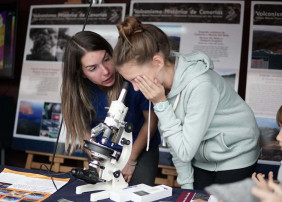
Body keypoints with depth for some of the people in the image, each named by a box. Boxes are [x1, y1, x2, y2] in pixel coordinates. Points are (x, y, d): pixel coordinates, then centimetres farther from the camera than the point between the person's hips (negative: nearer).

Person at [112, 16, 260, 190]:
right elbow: (174, 143, -1)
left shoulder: (200, 85, -34)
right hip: (201, 161, 6)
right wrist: (186, 184, 2)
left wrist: (160, 104, -31)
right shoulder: (159, 82, -12)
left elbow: (185, 152, -29)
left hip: (235, 159, -5)